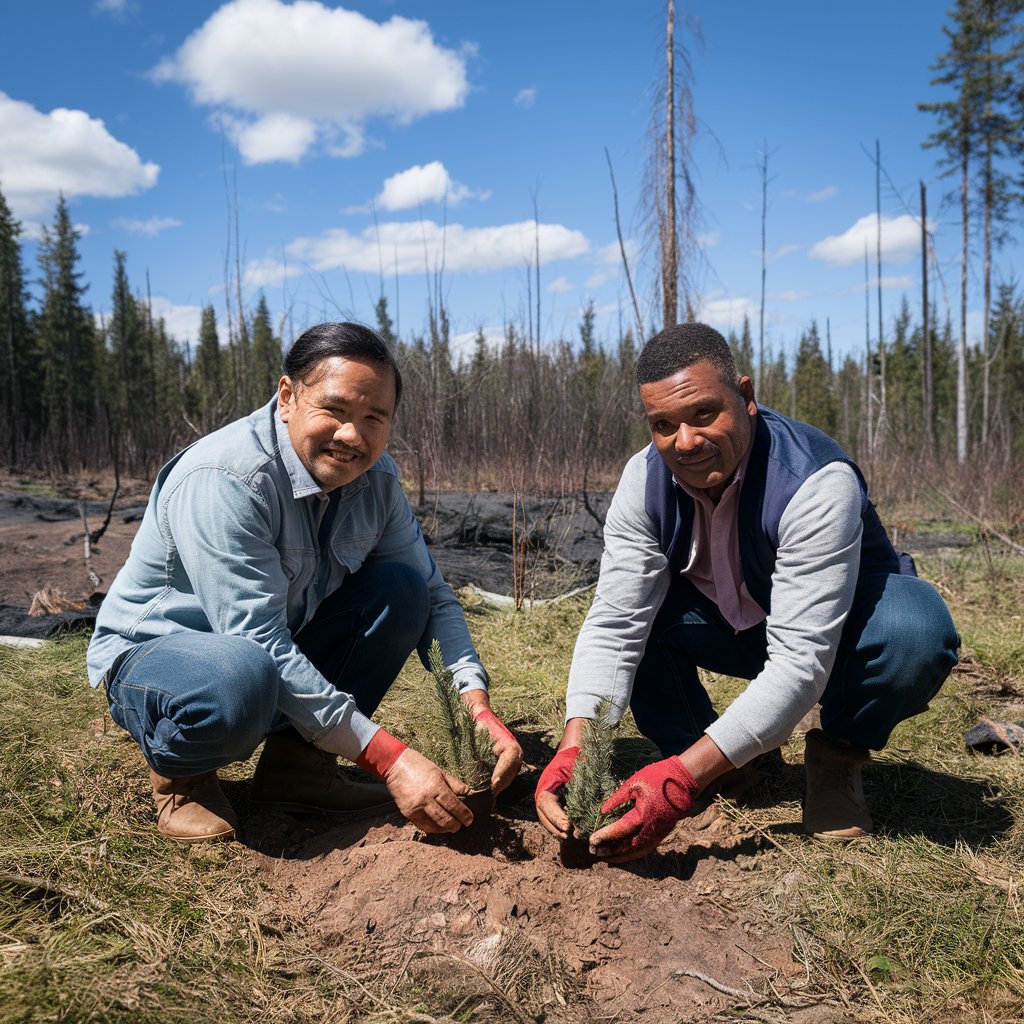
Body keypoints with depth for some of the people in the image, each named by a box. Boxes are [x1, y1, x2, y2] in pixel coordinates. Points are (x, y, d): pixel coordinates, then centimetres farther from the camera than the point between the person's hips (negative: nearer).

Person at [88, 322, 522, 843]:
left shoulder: (376, 478, -8)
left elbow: (433, 594, -5)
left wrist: (476, 706, -22)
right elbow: (258, 641, -34)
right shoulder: (224, 477, -30)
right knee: (243, 679, -39)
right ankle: (178, 772, -3)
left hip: (280, 651, 6)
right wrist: (389, 758, -35)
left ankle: (297, 761, -3)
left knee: (400, 587, -12)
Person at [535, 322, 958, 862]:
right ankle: (686, 744, 1)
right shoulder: (645, 480, -20)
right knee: (628, 604, -21)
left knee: (917, 628, -36)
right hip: (729, 627, 4)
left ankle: (838, 754, -5)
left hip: (843, 624, -3)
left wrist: (687, 775, -47)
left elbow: (800, 661, -40)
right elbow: (612, 627, -22)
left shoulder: (816, 481, -35)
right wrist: (575, 746, -38)